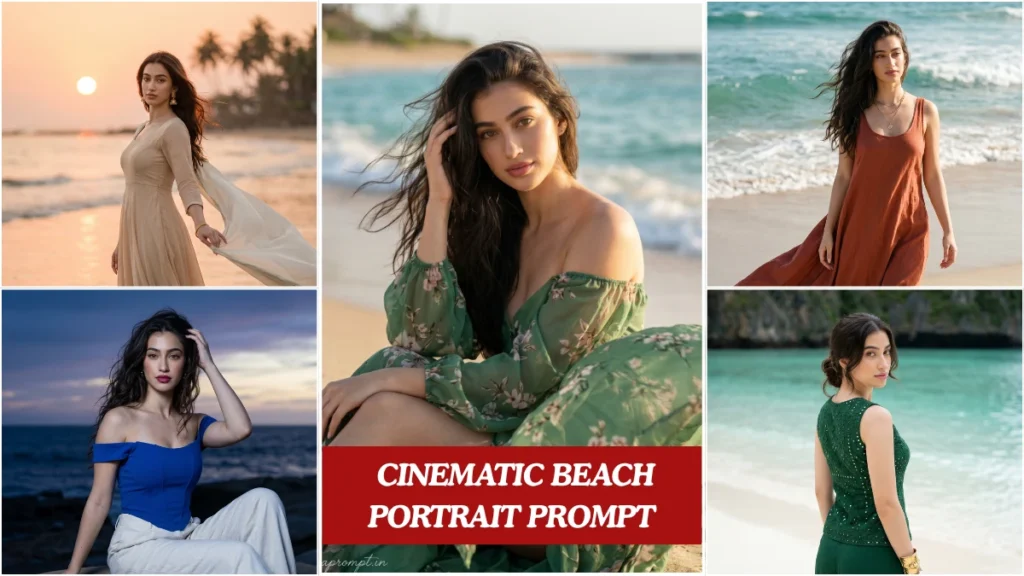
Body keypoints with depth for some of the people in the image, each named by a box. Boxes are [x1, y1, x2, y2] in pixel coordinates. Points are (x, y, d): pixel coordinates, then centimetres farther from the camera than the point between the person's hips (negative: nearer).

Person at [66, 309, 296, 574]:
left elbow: (240, 429, -11)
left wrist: (209, 365, -3)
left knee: (263, 499, -17)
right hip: (138, 547, -6)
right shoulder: (119, 419, -4)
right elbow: (99, 501, -4)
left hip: (187, 540, 6)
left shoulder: (193, 424, 11)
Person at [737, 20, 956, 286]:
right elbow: (843, 176, 1)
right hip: (859, 225, 0)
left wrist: (948, 230, 1)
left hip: (907, 229, 0)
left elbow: (932, 175, 3)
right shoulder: (855, 112, -1)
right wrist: (828, 230, -2)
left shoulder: (925, 111, -1)